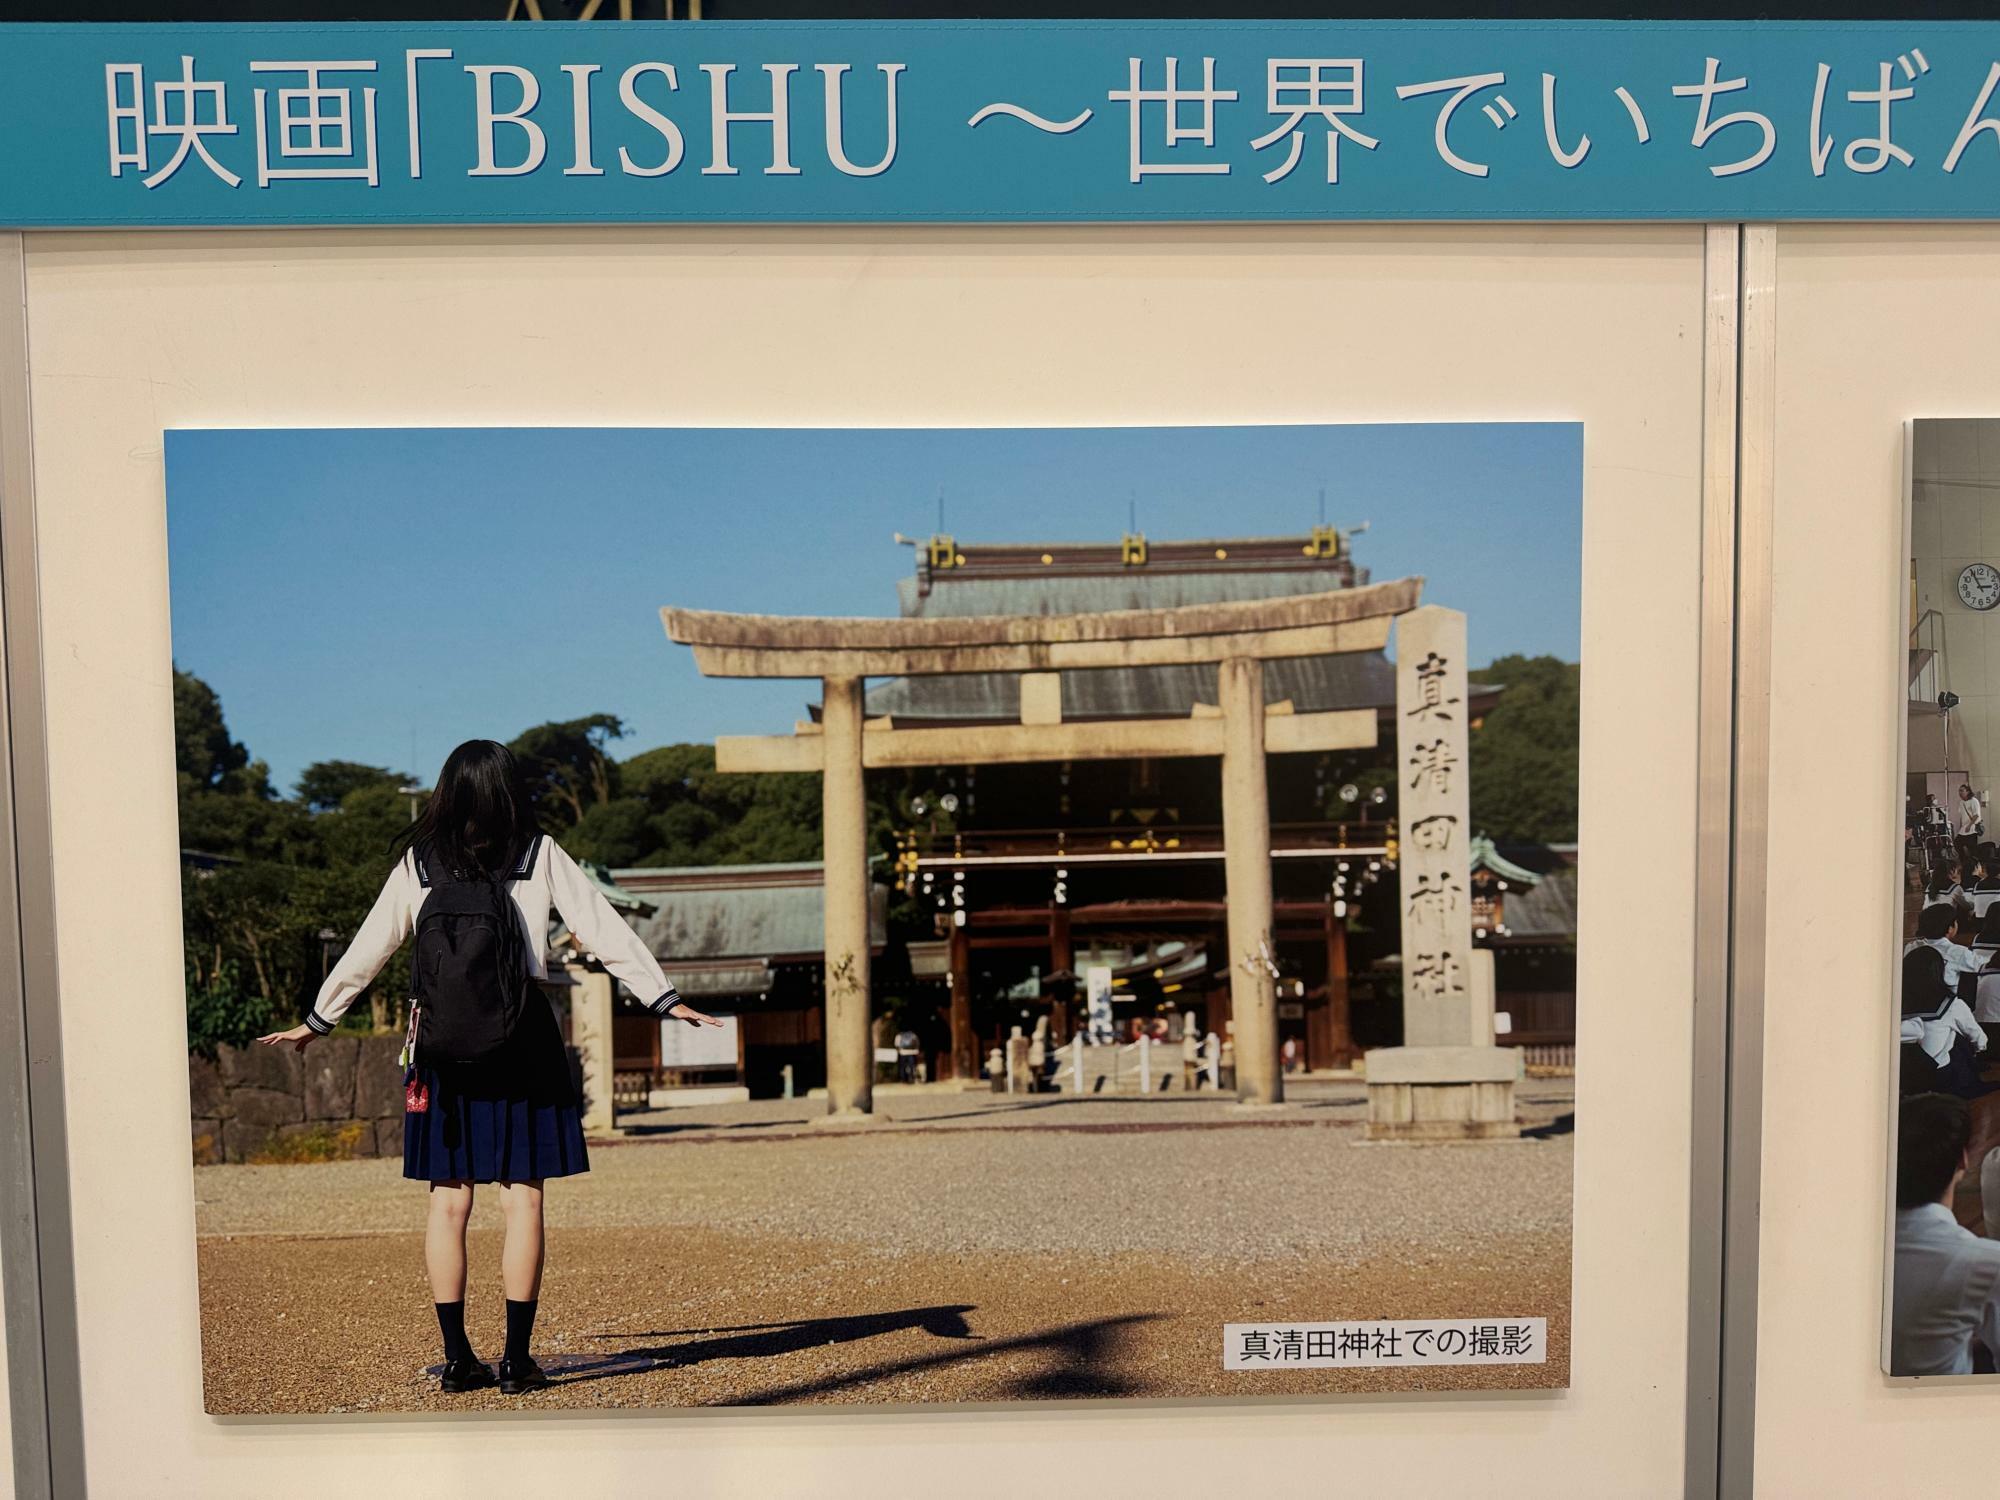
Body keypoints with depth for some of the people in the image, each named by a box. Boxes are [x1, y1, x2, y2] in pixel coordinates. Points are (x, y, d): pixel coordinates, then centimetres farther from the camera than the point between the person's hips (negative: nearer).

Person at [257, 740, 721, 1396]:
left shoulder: (418, 861, 7)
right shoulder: (539, 853, 2)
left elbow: (368, 948, 11)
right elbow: (605, 931, 0)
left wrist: (318, 1020, 23)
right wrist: (665, 999, 3)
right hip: (521, 1034, -2)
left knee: (448, 1200, 8)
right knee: (521, 1198, 2)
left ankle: (457, 1358, 12)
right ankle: (517, 1359, 3)